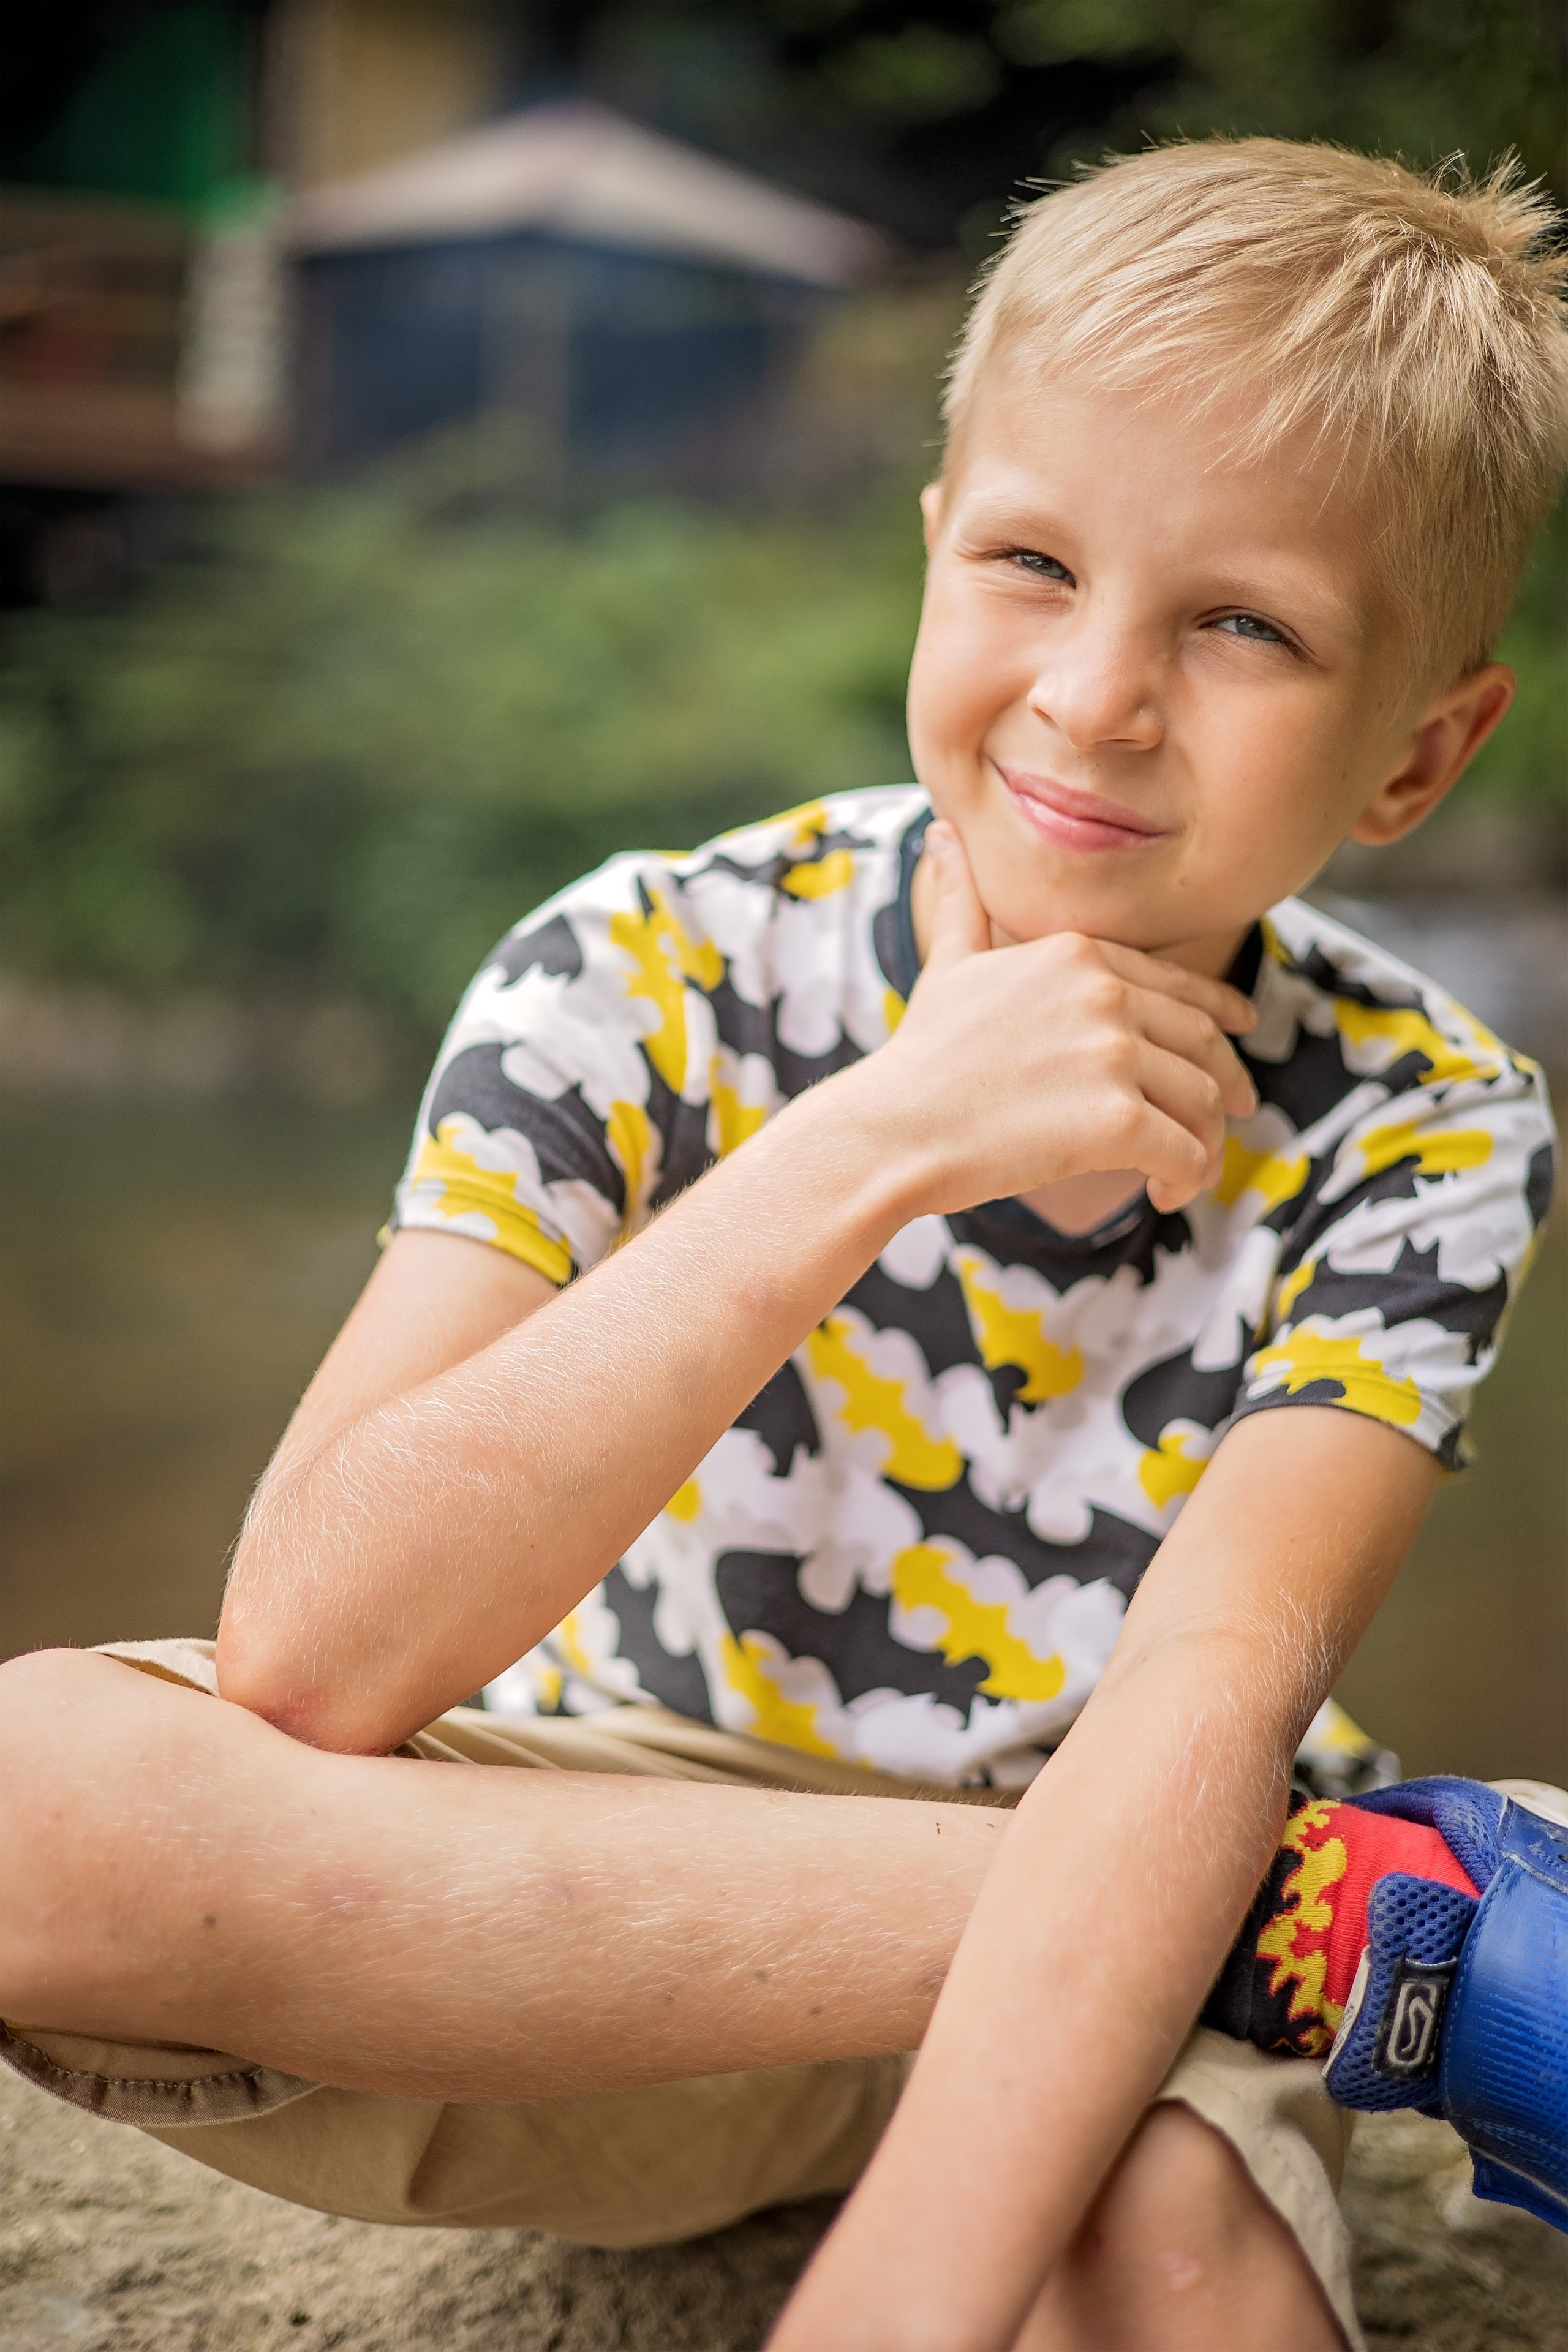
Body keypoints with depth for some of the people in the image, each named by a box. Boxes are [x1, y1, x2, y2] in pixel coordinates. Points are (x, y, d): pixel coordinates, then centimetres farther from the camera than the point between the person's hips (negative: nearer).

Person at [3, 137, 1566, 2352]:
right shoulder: (648, 979, -13)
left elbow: (1210, 1699, -24)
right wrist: (875, 1141, -28)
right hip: (592, 1879, 4)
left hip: (1095, 1972, -3)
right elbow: (304, 1667, -23)